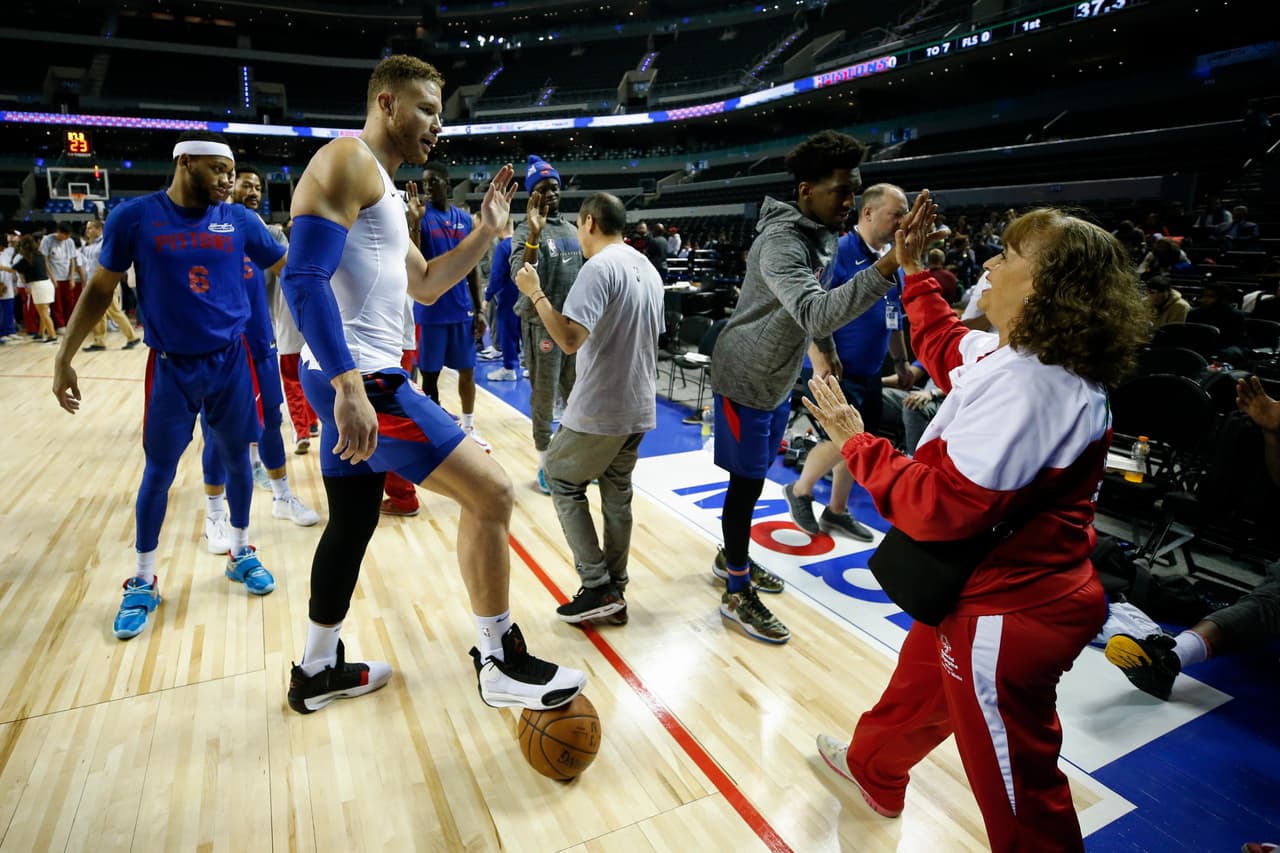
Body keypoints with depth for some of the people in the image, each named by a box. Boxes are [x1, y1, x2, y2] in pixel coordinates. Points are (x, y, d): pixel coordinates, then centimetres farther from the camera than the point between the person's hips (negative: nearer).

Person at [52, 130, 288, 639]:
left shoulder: (239, 220, 0)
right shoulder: (134, 217, -6)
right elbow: (100, 290, 1)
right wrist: (64, 358, -1)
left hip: (231, 361, 2)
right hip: (171, 367, -2)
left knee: (236, 459, 11)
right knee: (159, 472, 5)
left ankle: (241, 553, 30)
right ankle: (143, 582, 21)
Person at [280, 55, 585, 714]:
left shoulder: (383, 191, 23)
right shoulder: (347, 160, -8)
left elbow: (425, 285, 28)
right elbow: (304, 278, -21)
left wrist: (485, 232, 19)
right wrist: (349, 385, -29)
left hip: (359, 381, 11)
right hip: (360, 380, -11)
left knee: (352, 523, 19)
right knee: (490, 492, -10)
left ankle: (317, 671, 36)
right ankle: (501, 663, 4)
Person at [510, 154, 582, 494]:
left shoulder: (571, 229, 13)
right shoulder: (526, 231, -7)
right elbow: (520, 277, -23)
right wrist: (534, 235, -33)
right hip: (543, 323, -6)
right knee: (544, 395, 0)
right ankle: (545, 463, 13)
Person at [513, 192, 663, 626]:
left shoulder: (599, 267, -15)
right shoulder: (647, 268, 13)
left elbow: (570, 338, -25)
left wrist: (534, 293, -14)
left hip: (599, 409, -8)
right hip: (639, 408, 8)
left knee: (563, 481, 8)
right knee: (617, 495, 15)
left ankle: (597, 587, 7)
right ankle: (614, 591, 21)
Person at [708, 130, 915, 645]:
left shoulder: (823, 235, 4)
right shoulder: (781, 241, -27)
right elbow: (816, 314, -42)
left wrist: (824, 350, 25)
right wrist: (890, 264, -49)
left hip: (780, 378, 9)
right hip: (746, 380, -9)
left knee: (754, 477, 18)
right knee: (746, 481, -1)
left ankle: (733, 558, 37)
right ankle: (737, 594, 13)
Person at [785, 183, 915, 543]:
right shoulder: (839, 251, -15)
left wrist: (901, 362, 20)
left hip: (869, 372, 8)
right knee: (842, 439, -10)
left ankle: (837, 511, 29)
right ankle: (800, 490, 17)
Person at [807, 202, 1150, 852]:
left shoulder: (1021, 386, -31)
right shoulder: (1025, 357, 0)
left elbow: (943, 507, -33)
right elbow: (947, 351, 21)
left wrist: (857, 443, -22)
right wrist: (913, 273, 23)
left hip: (1005, 613, -10)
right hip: (991, 589, 10)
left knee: (1015, 777, 11)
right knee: (919, 681, 31)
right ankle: (872, 769, 58)